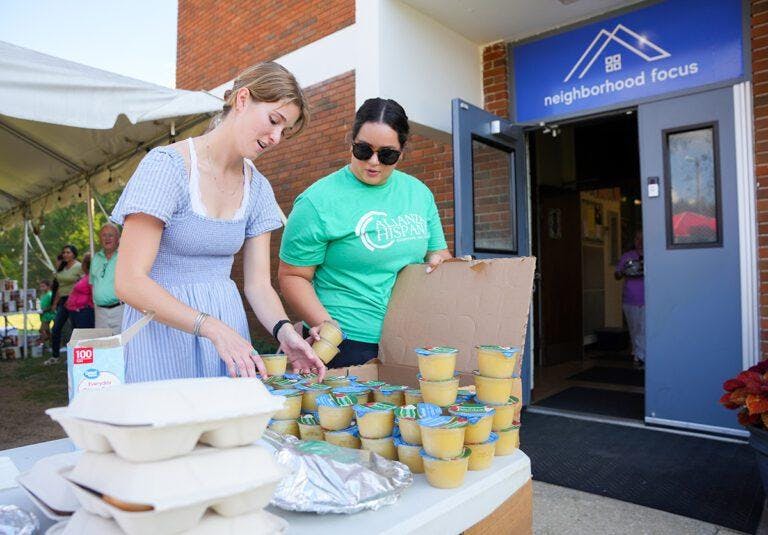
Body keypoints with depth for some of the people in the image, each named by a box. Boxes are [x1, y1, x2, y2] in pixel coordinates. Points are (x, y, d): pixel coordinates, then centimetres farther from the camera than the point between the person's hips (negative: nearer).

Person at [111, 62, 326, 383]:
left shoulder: (257, 188, 3)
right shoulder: (167, 165, -15)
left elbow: (258, 284, 0)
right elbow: (129, 281, -21)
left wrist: (283, 330, -20)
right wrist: (213, 327, -31)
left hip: (227, 323, 5)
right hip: (163, 327, -5)